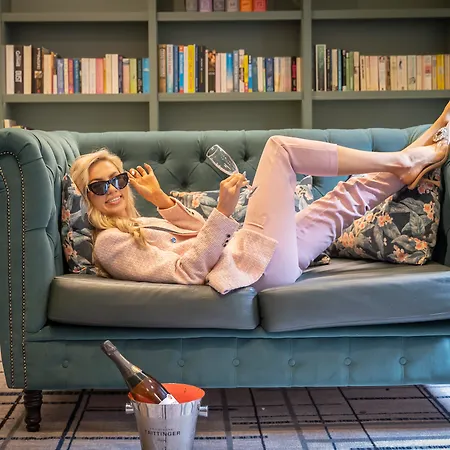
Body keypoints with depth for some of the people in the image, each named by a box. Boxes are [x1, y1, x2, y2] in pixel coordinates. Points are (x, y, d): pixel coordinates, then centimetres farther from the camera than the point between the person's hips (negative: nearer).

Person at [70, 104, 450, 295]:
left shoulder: (136, 226, 23)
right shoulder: (109, 242, -5)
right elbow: (186, 270, -17)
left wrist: (162, 201, 12)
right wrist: (224, 211, -24)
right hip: (258, 265, -9)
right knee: (279, 147, -8)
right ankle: (406, 160, 1)